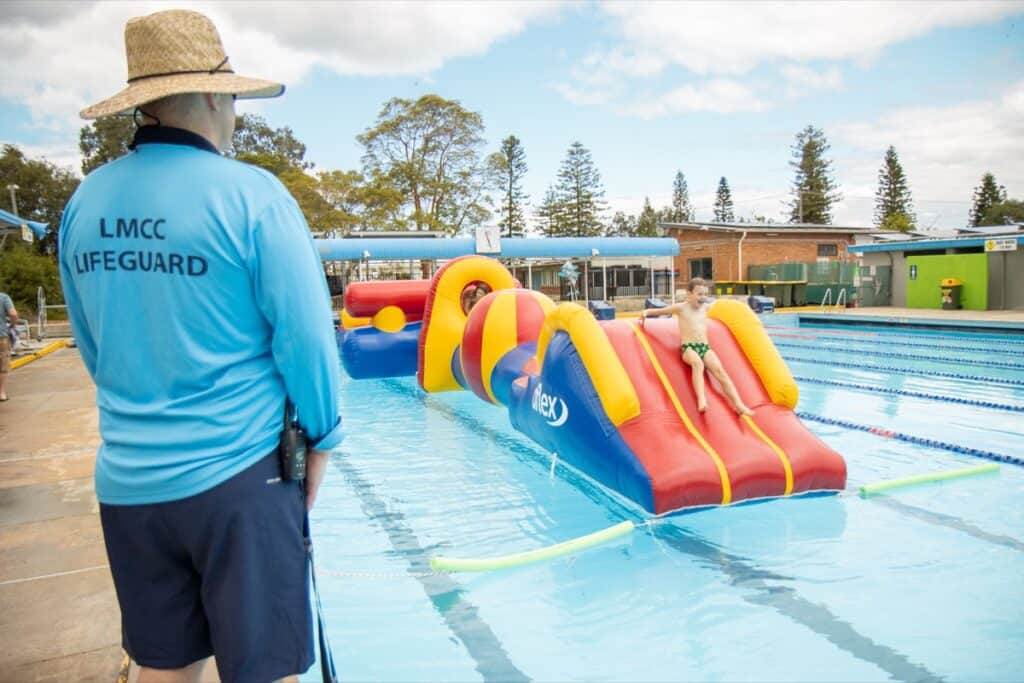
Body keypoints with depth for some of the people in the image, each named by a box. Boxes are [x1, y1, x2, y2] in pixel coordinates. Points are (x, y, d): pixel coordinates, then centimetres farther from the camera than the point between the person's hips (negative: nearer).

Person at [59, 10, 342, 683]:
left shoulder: (85, 203, 4)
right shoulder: (250, 195, -14)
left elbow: (92, 344, 12)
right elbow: (305, 336, -14)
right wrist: (320, 437, 0)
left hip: (127, 480, 6)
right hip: (236, 475, -6)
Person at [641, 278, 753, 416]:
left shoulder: (705, 307, 17)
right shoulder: (681, 307, 4)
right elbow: (658, 311, 9)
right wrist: (646, 312, 4)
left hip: (705, 347, 4)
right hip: (688, 347, -4)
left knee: (719, 370, -21)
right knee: (698, 363, -38)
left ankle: (739, 405, -27)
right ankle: (701, 400, -50)